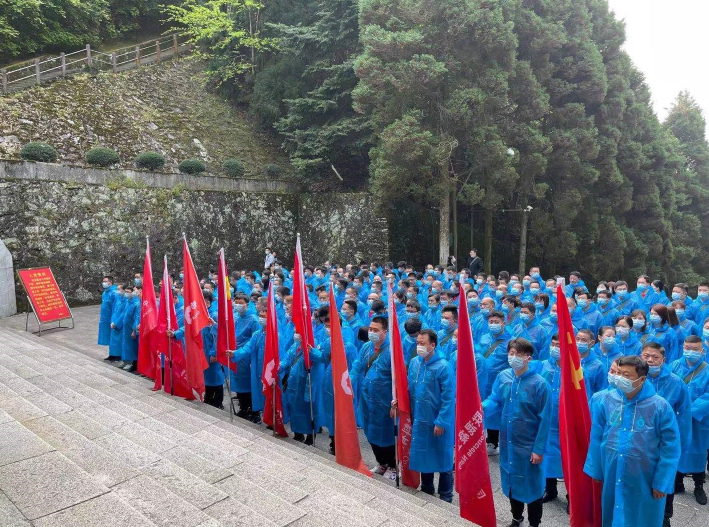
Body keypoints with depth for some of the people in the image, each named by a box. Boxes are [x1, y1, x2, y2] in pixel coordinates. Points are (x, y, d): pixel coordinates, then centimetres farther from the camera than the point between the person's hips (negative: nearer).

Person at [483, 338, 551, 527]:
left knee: (531, 484, 11)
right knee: (511, 480, 21)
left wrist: (539, 449, -13)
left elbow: (544, 419, -14)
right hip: (507, 441, 5)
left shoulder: (539, 383, -18)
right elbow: (495, 401, 2)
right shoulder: (502, 377, -5)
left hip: (529, 445, -5)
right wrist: (482, 408, -21)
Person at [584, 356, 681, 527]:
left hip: (644, 480, -2)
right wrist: (595, 469, 4)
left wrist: (662, 483, -11)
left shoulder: (660, 406, -16)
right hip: (612, 475, 3)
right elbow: (596, 438, 0)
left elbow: (670, 447, -11)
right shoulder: (604, 400, -8)